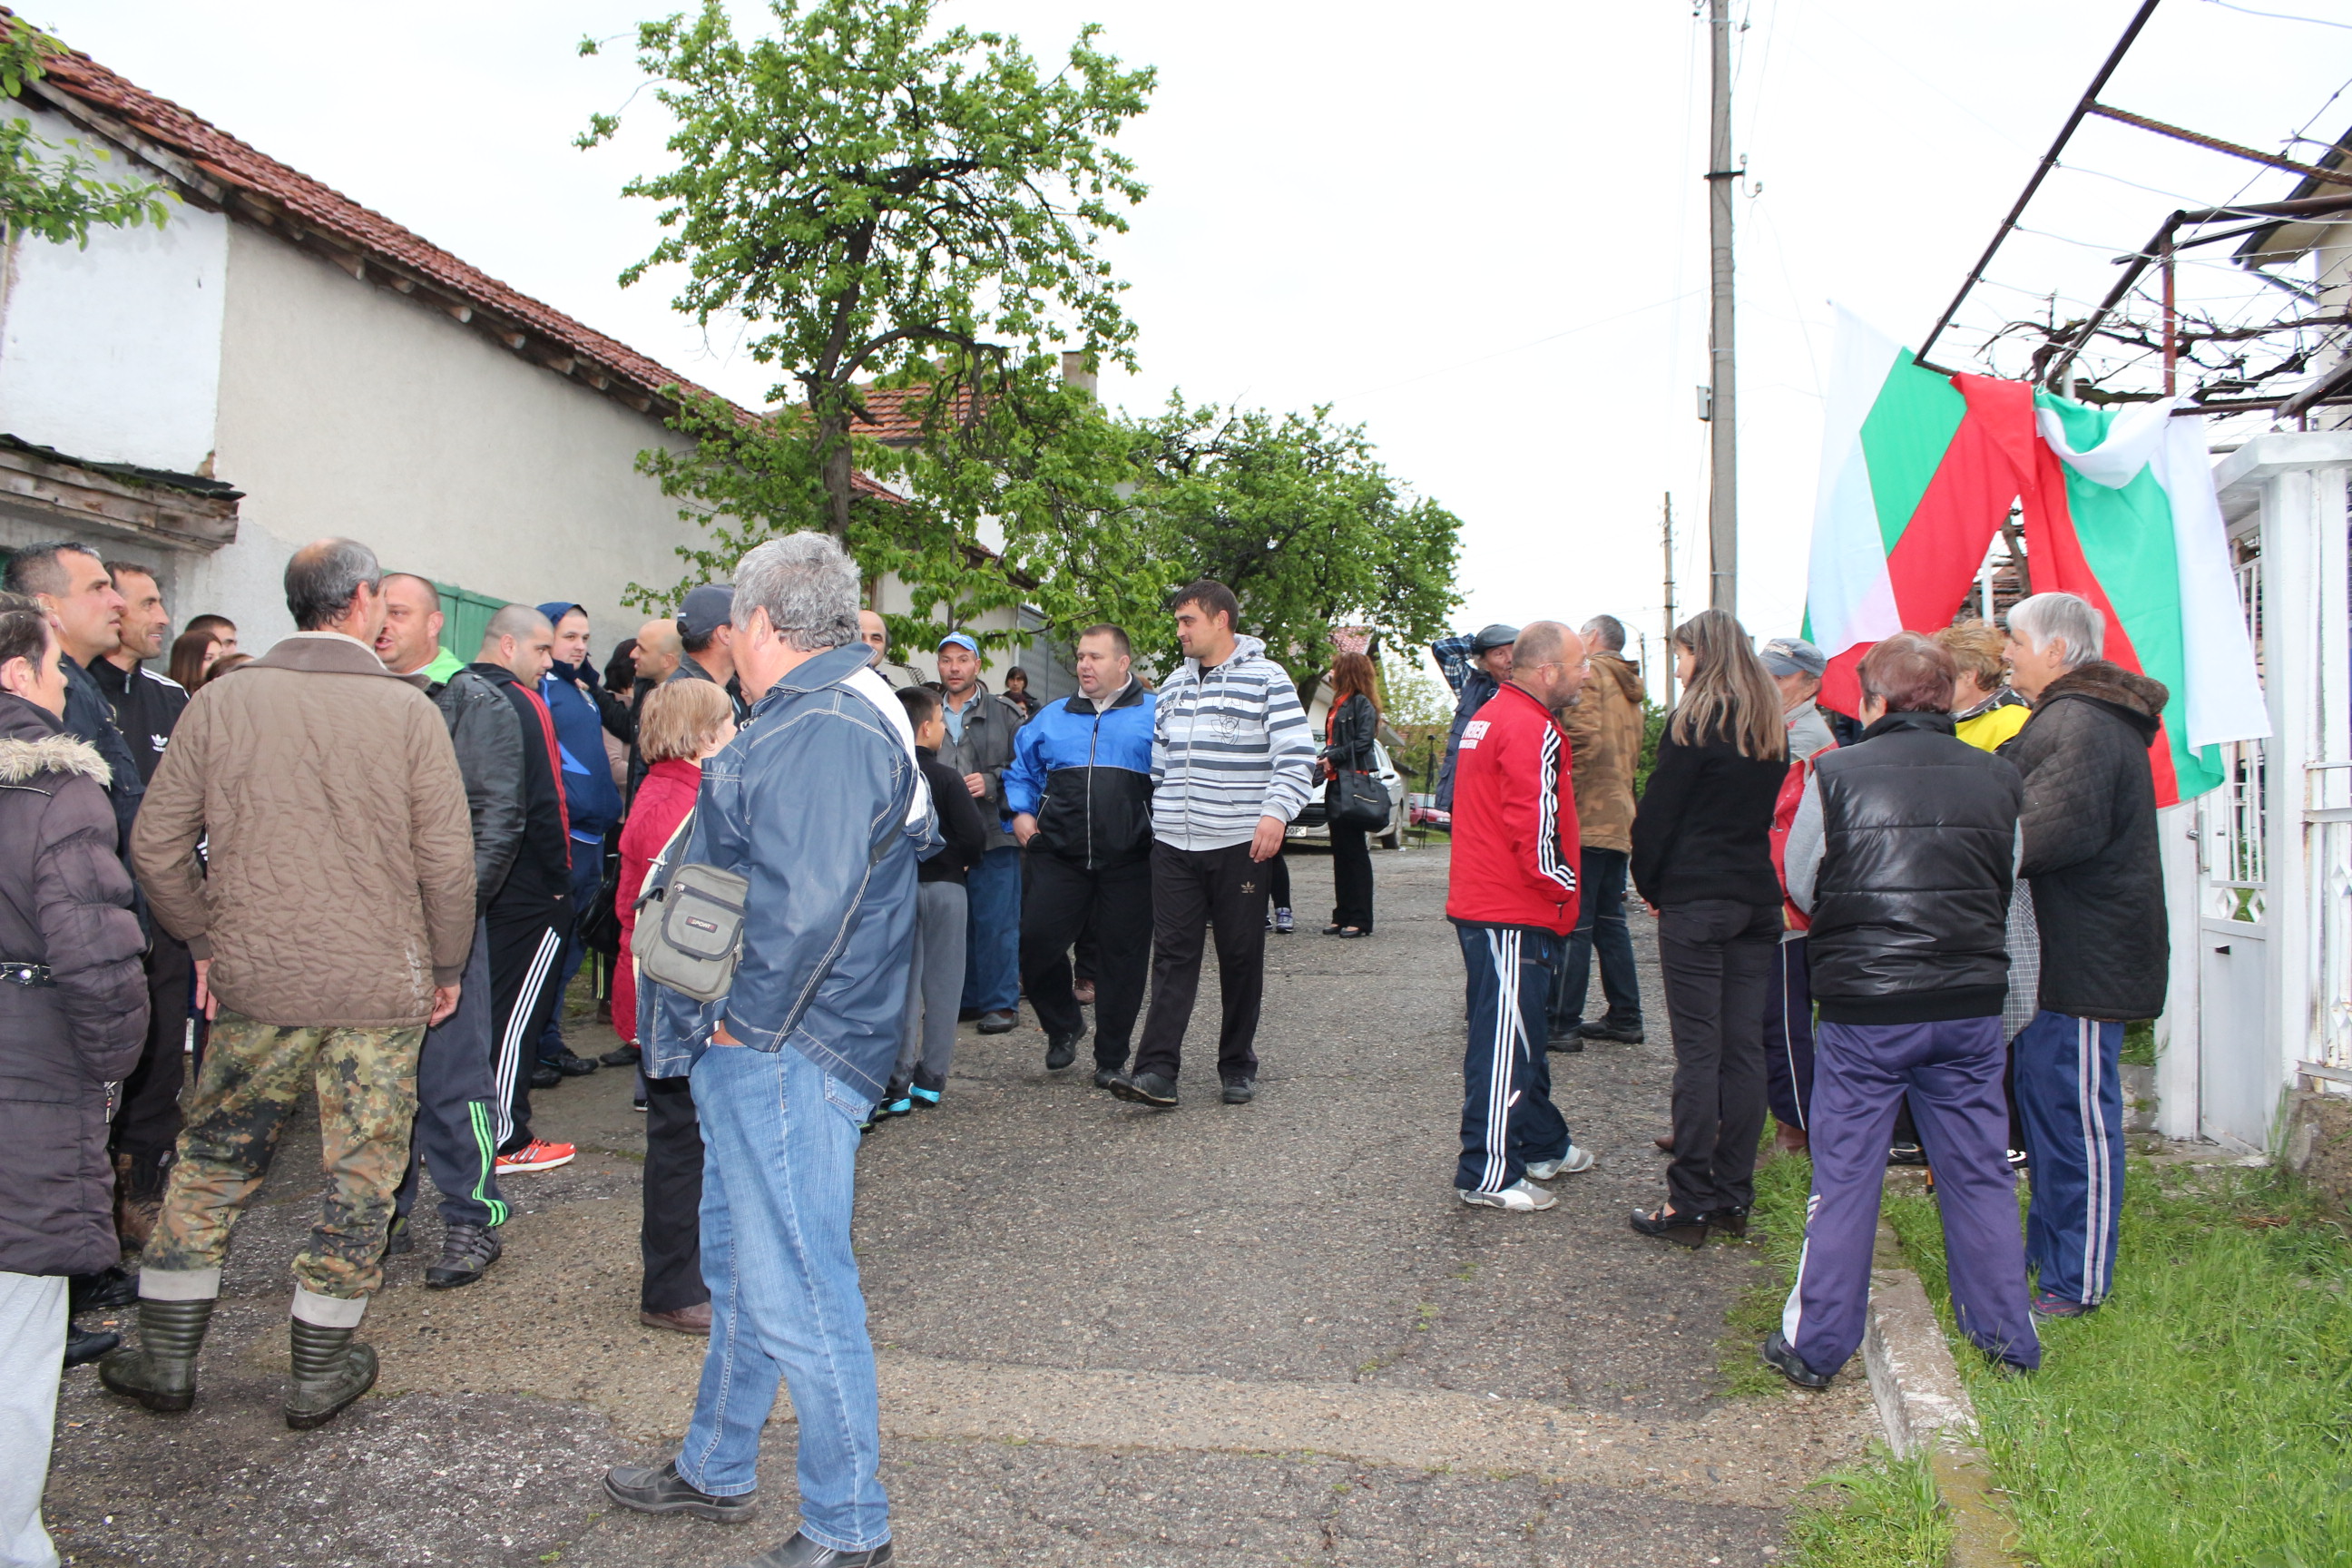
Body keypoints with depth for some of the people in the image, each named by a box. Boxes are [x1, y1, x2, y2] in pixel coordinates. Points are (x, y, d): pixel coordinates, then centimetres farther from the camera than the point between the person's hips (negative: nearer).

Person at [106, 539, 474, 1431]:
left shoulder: (221, 702, -1)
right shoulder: (408, 711, -8)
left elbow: (155, 846, 2)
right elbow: (446, 859, -8)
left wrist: (204, 941, 15)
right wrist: (446, 964, 5)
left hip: (254, 982, 3)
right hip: (380, 988, -2)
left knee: (211, 1165, 18)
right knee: (361, 1178, 10)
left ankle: (165, 1359, 28)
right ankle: (319, 1374, 19)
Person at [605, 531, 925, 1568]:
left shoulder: (827, 729, -20)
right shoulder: (810, 714, 15)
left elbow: (806, 904, -29)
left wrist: (743, 1015, -18)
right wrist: (724, 1020, 19)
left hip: (783, 1054, -11)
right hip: (752, 1051, 11)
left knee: (792, 1292, -2)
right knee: (739, 1268, 23)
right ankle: (715, 1471, 41)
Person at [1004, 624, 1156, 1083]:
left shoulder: (1156, 714, 4)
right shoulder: (1052, 716, 17)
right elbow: (1021, 769, 27)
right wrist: (1021, 812, 11)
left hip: (1129, 862, -3)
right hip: (1058, 856, 3)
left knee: (1121, 956, 3)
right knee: (1036, 943, -4)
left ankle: (1111, 1059, 18)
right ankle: (1063, 1024, 23)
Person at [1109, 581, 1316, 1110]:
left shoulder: (1265, 678, -3)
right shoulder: (1174, 685, 16)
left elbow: (1298, 754, -9)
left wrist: (1275, 812, -22)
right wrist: (1156, 817, 20)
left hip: (1239, 846, -4)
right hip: (1173, 847, 5)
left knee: (1241, 957, 5)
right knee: (1173, 954, -2)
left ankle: (1238, 1067, 18)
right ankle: (1158, 1071, -6)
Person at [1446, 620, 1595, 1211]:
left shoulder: (1490, 715, 16)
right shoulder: (1533, 730, -17)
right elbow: (1536, 830, -22)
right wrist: (1565, 890, -5)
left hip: (1481, 902, 11)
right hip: (1514, 916, -11)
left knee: (1521, 1035, 20)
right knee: (1506, 1044, -4)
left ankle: (1542, 1146, 33)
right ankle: (1488, 1175, 2)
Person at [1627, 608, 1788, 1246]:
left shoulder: (1695, 720, -9)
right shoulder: (1772, 728, 12)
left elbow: (1659, 809, -8)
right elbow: (1768, 810, 15)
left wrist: (1650, 883, 5)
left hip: (1696, 900, -7)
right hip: (1757, 899, 7)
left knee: (1698, 1049, -4)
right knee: (1745, 1047, 8)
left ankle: (1689, 1204, 0)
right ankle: (1733, 1197, 15)